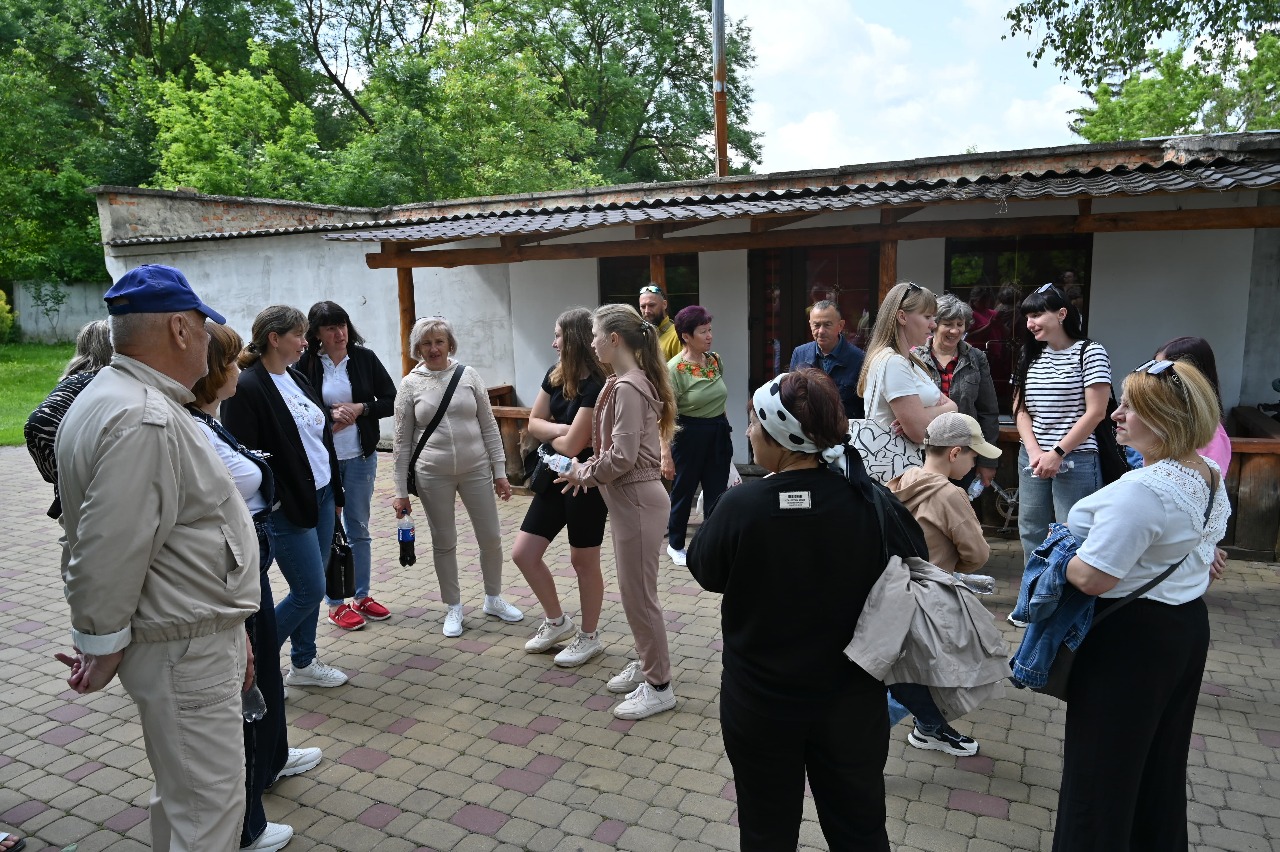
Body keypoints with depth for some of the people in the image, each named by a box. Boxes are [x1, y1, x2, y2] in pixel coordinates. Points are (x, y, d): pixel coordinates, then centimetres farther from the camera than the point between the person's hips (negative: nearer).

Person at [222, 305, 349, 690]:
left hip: (322, 496, 8)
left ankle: (303, 664, 29)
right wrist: (268, 507, -18)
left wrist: (335, 492, 17)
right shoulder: (247, 388, -16)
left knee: (311, 588, 14)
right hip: (287, 508, -8)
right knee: (309, 591, -2)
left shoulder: (297, 379, 10)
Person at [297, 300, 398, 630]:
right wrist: (327, 419, -17)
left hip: (360, 457, 2)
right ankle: (335, 604, 20)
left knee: (359, 529, 13)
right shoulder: (305, 364, -8)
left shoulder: (364, 358, -2)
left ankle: (361, 597, 27)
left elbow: (391, 401, 0)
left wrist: (360, 409, -14)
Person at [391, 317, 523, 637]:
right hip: (433, 476, -1)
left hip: (476, 470, 1)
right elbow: (403, 441, 2)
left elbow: (489, 426, 3)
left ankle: (493, 599, 30)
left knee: (491, 538, 7)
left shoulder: (468, 376, 1)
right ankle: (453, 607, 27)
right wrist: (401, 491, 1)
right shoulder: (410, 384, -1)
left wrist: (500, 471, 0)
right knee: (444, 543, 10)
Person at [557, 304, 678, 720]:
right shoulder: (626, 381, 10)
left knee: (638, 593, 2)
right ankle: (645, 662, 36)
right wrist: (587, 468, 2)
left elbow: (622, 457, -24)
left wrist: (584, 473, -8)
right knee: (633, 589, 20)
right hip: (627, 497, 10)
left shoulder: (628, 388, -21)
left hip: (637, 499, -10)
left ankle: (659, 686, 16)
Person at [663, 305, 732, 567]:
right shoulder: (674, 369, -16)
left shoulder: (715, 360, 2)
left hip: (719, 433, 5)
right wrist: (666, 454, -19)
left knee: (717, 494, 9)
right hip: (690, 435, -5)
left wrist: (726, 430, 17)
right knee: (684, 492, 11)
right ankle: (675, 545, 31)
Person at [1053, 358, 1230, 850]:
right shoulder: (1211, 477, 3)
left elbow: (1092, 579, -27)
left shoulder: (1141, 490, -28)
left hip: (1132, 638, -9)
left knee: (1103, 767, 6)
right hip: (1189, 627, 9)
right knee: (1162, 760, 23)